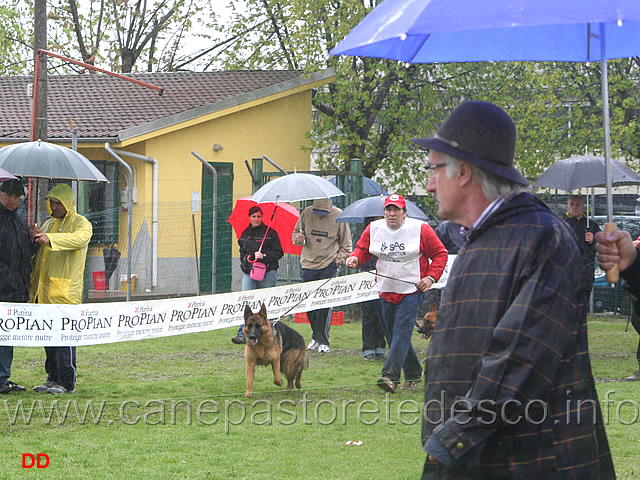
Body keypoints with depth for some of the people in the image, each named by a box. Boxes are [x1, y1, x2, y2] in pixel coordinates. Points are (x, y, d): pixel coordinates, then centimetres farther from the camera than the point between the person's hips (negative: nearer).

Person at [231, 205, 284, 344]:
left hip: (267, 273, -3)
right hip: (248, 273, 3)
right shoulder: (245, 234, 15)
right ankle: (242, 334, -16)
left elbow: (279, 253, -1)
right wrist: (244, 264, 12)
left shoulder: (270, 233, 1)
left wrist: (264, 256, -14)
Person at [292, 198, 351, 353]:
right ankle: (316, 336, 22)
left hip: (329, 266, -3)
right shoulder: (306, 213, 4)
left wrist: (338, 260, -5)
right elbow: (296, 233, 17)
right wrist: (298, 238, -5)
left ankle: (323, 341, -2)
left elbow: (346, 244, 5)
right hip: (308, 264, 3)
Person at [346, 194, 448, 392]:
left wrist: (431, 277, -11)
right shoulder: (373, 229, 4)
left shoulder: (420, 229, -6)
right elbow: (362, 249, 14)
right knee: (392, 334, 9)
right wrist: (355, 258, -10)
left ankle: (390, 376, -24)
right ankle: (413, 373, 27)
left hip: (412, 291, -5)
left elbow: (440, 253, 0)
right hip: (386, 292, 5)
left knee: (401, 331, -17)